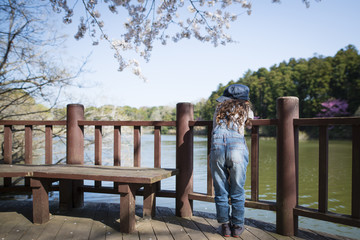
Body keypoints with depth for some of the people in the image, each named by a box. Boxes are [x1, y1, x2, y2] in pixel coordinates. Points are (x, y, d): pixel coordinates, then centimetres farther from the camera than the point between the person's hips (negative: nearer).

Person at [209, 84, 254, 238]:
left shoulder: (220, 108, 25)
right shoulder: (246, 109, 21)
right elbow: (250, 125, 38)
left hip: (217, 147, 2)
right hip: (237, 147, -2)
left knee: (221, 191, 10)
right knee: (237, 191, 9)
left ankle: (225, 226, 18)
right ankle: (237, 227, 18)